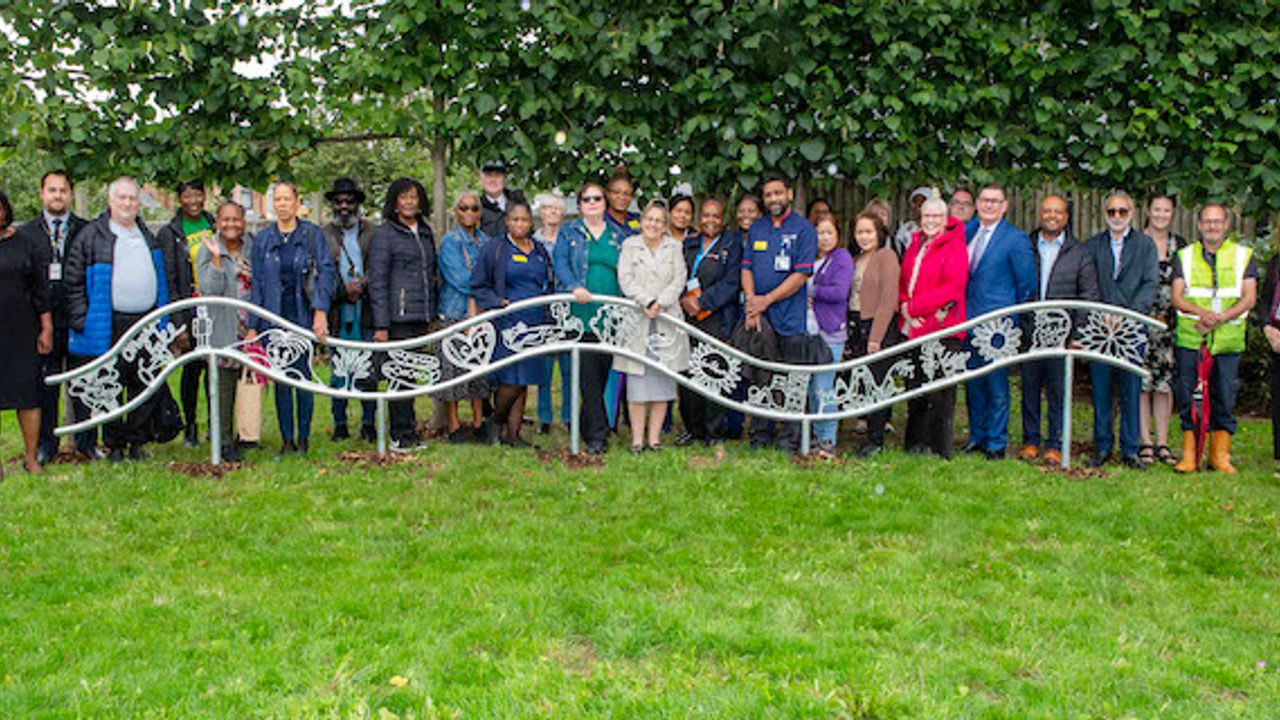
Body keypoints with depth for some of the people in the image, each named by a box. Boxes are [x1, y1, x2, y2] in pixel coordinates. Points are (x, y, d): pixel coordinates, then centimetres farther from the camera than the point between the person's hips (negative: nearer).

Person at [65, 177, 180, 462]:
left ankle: (137, 441, 17)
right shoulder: (91, 236, 3)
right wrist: (82, 321, -7)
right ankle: (114, 445, 13)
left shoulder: (150, 237, 18)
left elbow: (168, 279, 22)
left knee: (147, 386, 5)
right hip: (110, 326, -4)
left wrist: (167, 318, 15)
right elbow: (74, 281, 0)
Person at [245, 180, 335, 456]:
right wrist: (252, 326, 5)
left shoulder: (312, 234, 1)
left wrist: (321, 311, -19)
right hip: (274, 318, 2)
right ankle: (287, 439, 13)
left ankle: (303, 438, 10)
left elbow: (327, 272, -7)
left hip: (303, 317, -2)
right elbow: (256, 284, 9)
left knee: (302, 376, -1)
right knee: (281, 379, 5)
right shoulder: (263, 239, 8)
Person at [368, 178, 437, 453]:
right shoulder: (384, 234, -3)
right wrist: (381, 325, -13)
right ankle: (401, 436, 3)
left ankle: (410, 433, 15)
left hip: (422, 317, 6)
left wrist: (432, 315, 17)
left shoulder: (425, 232, 17)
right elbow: (377, 282, -7)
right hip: (399, 316, -6)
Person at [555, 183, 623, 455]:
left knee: (605, 372, 3)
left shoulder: (618, 235, 17)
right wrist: (575, 287, -21)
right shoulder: (569, 233, 11)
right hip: (581, 313, -3)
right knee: (588, 373, -8)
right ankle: (597, 434, -6)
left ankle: (587, 426, 20)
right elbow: (560, 263, -3)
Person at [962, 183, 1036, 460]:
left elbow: (1027, 284, -3)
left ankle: (996, 443, 9)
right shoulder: (967, 231, 11)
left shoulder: (1015, 238, -6)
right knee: (973, 383, 13)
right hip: (969, 321, 6)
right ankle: (977, 436, 25)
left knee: (997, 384, 0)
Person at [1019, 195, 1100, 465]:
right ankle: (1031, 440, 17)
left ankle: (1055, 444, 10)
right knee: (1030, 386, 6)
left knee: (1058, 389, 2)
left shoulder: (1080, 252, 6)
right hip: (1029, 331, 1)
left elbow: (1090, 295, 5)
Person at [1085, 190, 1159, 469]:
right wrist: (1099, 315, -12)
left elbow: (1150, 284, -2)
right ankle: (1103, 446, 15)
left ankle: (1130, 450, 9)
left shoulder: (1145, 244, 7)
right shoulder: (1093, 244, 10)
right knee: (1100, 391, 5)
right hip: (1100, 327, 1)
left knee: (1131, 391, 1)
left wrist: (1128, 313, -16)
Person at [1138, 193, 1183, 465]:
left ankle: (1162, 443, 10)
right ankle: (1145, 442, 4)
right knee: (1141, 382, -3)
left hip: (1169, 321, 3)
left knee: (1165, 382, 3)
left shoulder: (1180, 246, 11)